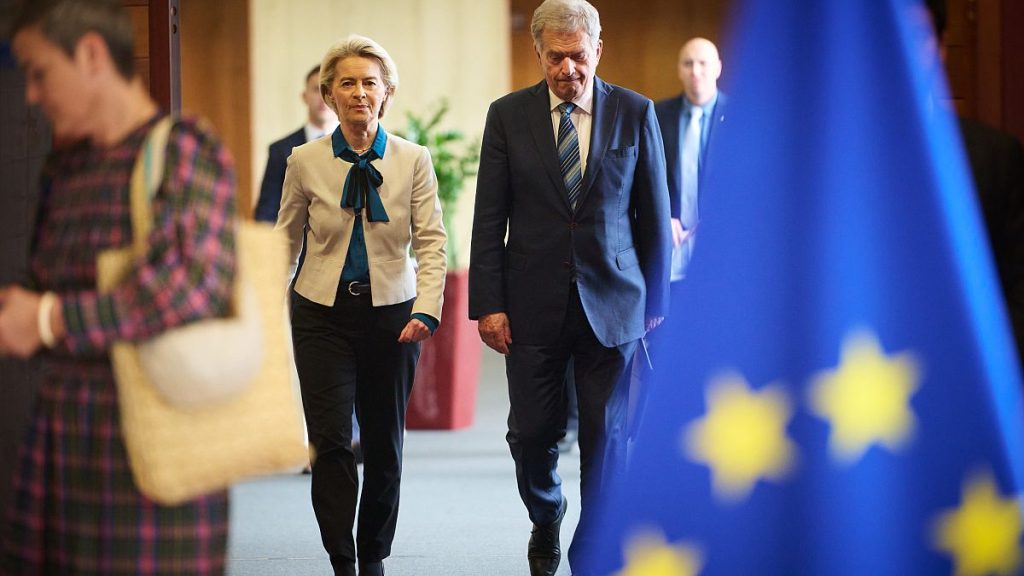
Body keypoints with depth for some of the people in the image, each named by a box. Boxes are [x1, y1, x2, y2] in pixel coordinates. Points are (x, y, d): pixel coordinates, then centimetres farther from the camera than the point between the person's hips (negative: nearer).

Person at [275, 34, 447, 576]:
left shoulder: (413, 160, -3)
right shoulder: (304, 161, -2)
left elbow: (431, 242, -6)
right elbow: (286, 242, 7)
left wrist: (426, 311, -18)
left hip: (392, 311, 1)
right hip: (322, 313, -1)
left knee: (384, 445, 9)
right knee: (329, 440, -12)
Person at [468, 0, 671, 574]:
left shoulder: (635, 113, 2)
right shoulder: (508, 115, 2)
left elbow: (654, 215, 6)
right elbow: (490, 220, 2)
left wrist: (656, 301, 6)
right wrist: (488, 304, -3)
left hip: (611, 305, 0)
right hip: (534, 305, 0)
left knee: (607, 440, 1)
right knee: (532, 435, 5)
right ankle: (546, 516, 35)